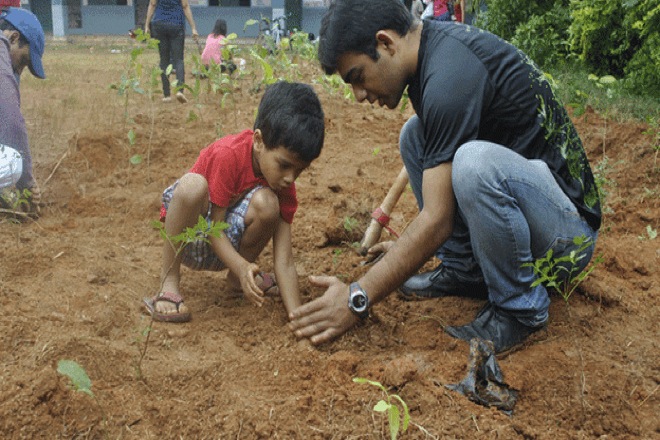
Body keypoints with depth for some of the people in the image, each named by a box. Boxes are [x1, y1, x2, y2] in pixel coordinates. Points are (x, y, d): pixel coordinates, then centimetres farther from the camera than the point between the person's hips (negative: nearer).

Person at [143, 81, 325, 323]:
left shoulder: (284, 186, -12)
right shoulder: (228, 155, -25)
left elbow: (284, 260, -17)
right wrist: (242, 267, -38)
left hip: (225, 245, 4)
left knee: (266, 203, -27)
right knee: (192, 184, -36)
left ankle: (236, 279, -1)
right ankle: (169, 284, -23)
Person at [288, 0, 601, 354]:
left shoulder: (450, 75, -25)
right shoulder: (434, 43, 4)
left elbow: (437, 221, -25)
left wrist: (357, 299, -20)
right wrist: (410, 250, 22)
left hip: (569, 223, -9)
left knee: (474, 161, -36)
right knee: (415, 135, 6)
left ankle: (520, 307, -11)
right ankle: (464, 269, 10)